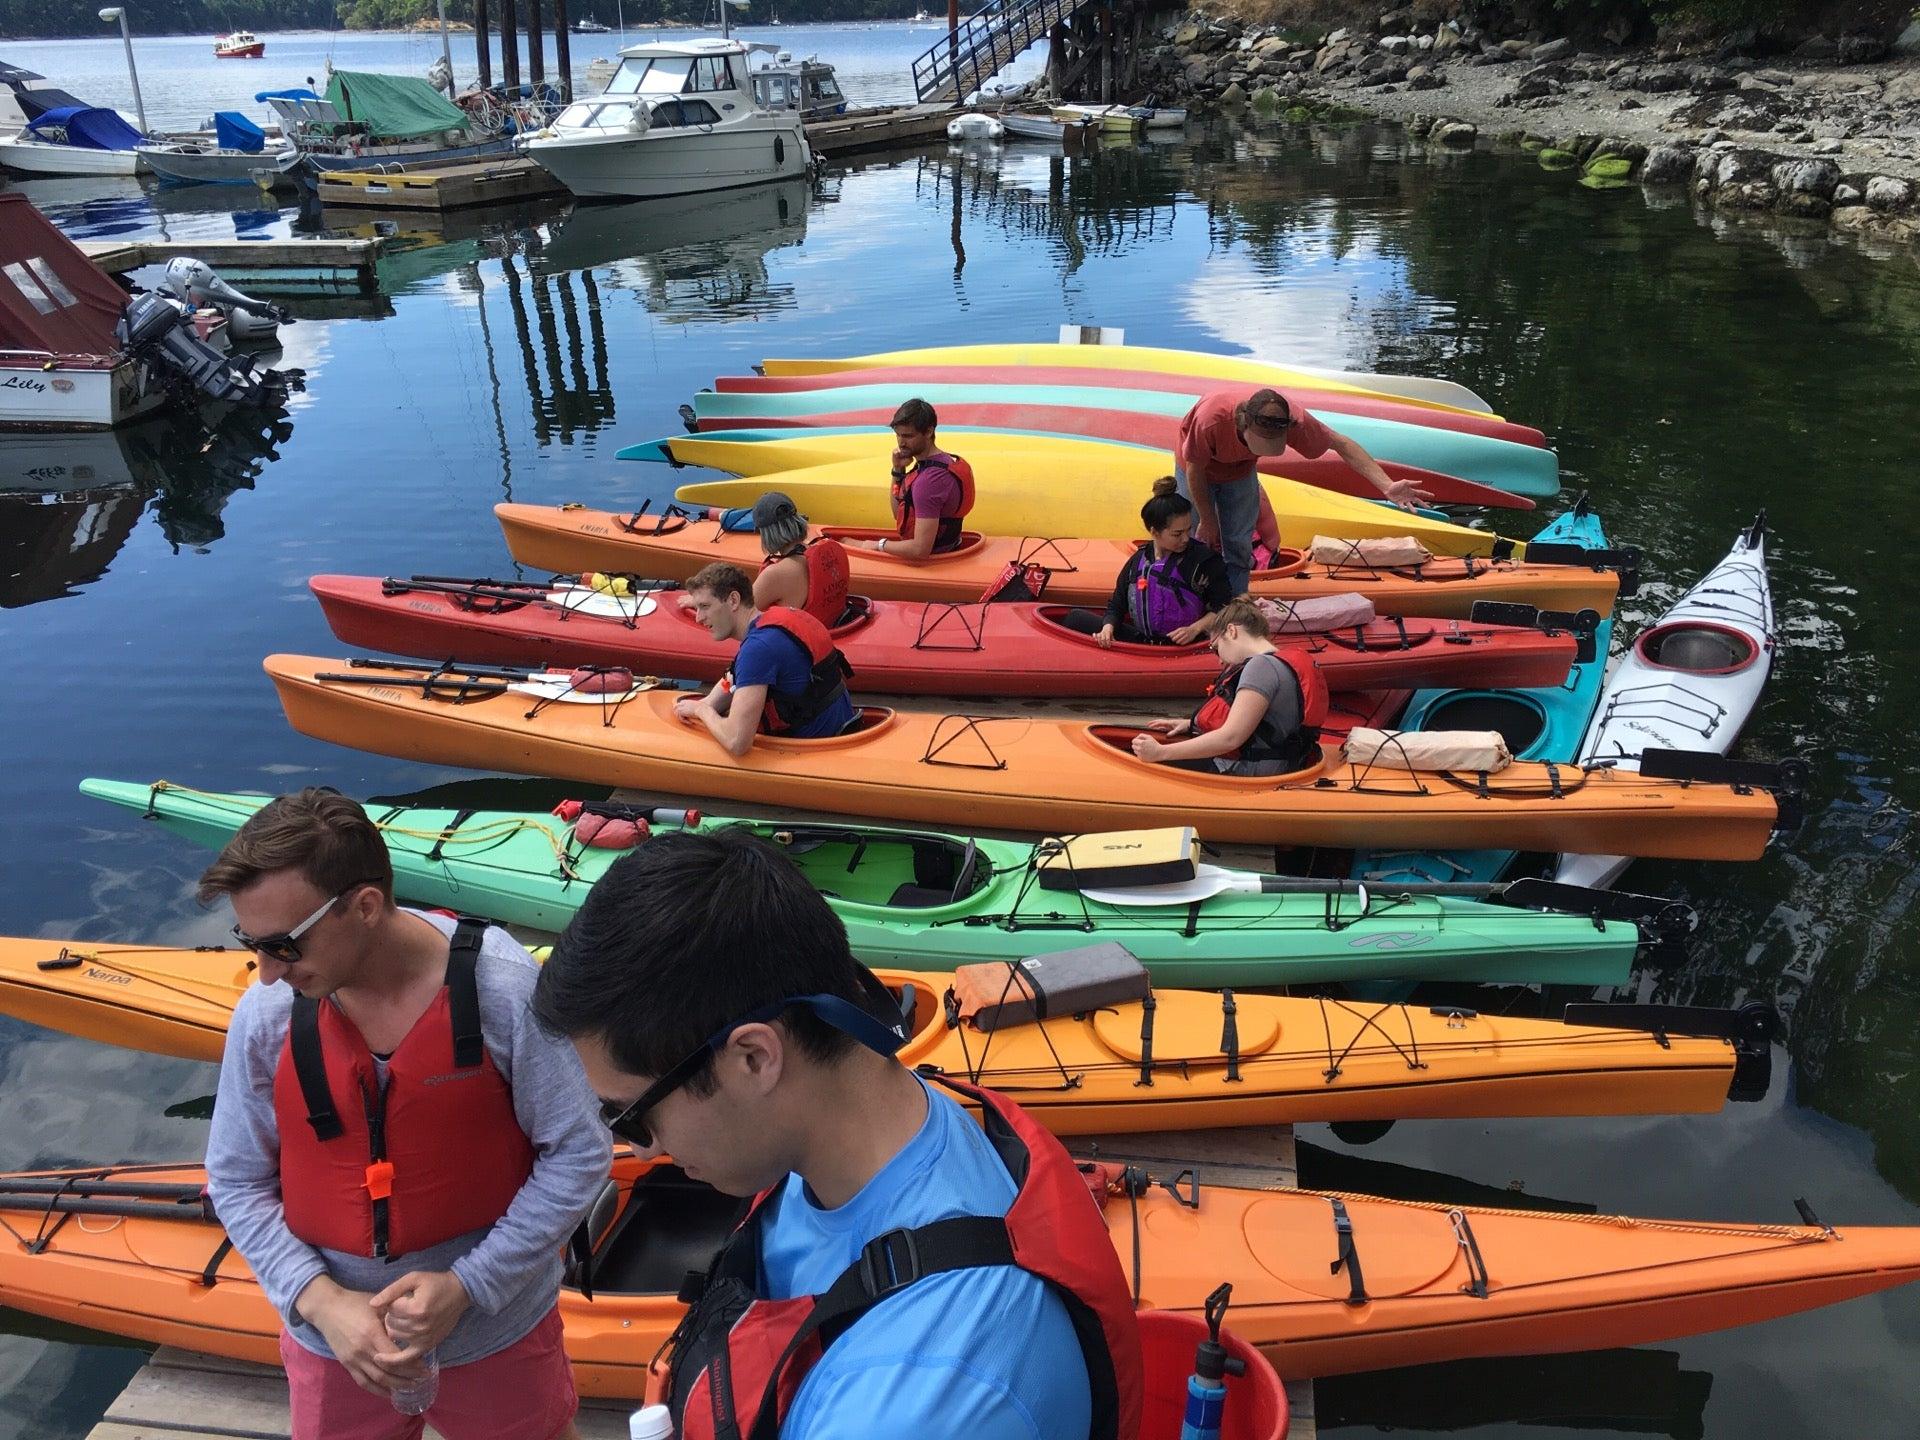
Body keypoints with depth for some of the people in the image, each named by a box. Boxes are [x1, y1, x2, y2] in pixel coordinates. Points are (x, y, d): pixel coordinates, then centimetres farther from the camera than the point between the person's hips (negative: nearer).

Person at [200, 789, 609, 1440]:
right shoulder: (264, 1015, -12)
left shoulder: (504, 989, -22)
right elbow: (237, 1183, 0)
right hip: (333, 1338, 2)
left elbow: (577, 1155, -14)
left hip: (498, 1331, -2)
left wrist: (466, 1285, -18)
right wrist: (321, 1301, -13)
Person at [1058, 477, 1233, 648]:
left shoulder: (1204, 560, -8)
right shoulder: (1139, 560, 4)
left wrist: (1195, 630, -15)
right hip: (1140, 640, 5)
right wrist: (1108, 627, -11)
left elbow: (1225, 608, -2)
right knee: (1075, 618, 3)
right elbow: (1116, 606, 10)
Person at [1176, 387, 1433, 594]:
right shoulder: (1210, 419, -45)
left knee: (1239, 546, 0)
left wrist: (1388, 487, -37)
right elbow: (1195, 470, -27)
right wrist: (1208, 521, -14)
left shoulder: (1292, 417, -36)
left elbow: (1342, 444, -27)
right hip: (1198, 470, -2)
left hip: (1240, 472, 3)